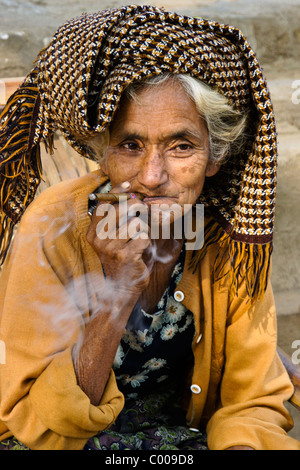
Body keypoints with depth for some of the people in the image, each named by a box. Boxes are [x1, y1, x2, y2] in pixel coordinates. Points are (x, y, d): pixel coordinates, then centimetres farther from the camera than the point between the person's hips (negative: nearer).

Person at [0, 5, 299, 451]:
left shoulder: (231, 232, -14)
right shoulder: (56, 229, -21)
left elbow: (254, 402, -6)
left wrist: (242, 442, -28)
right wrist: (118, 295, -33)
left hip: (184, 430, 3)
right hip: (68, 435, -2)